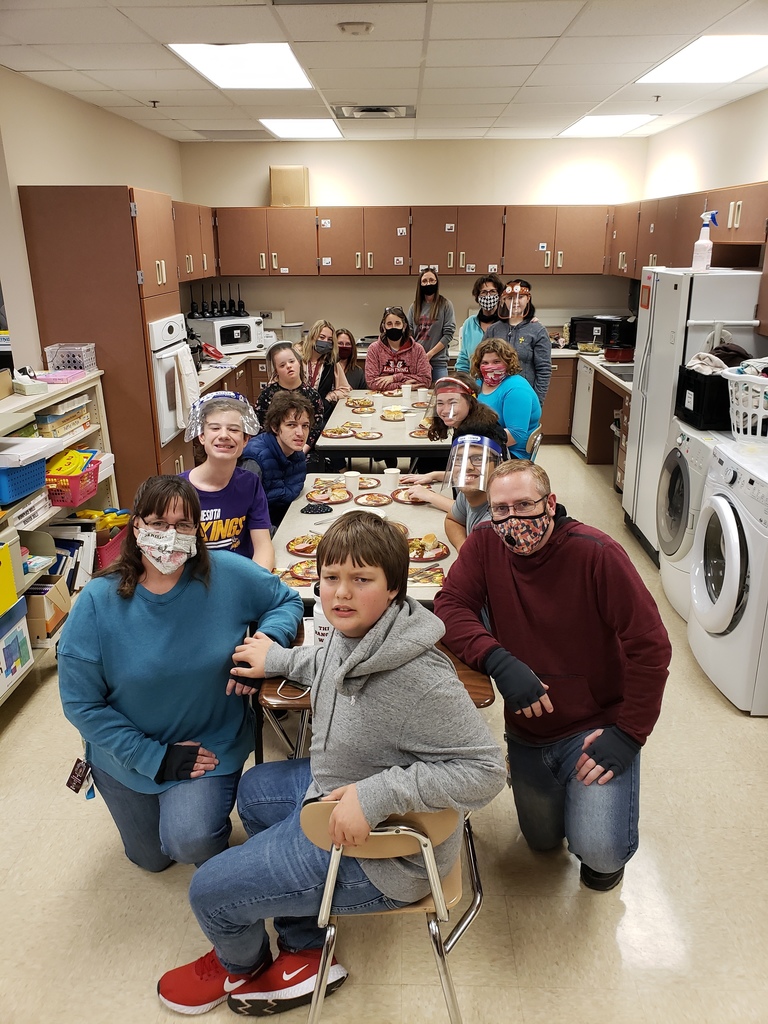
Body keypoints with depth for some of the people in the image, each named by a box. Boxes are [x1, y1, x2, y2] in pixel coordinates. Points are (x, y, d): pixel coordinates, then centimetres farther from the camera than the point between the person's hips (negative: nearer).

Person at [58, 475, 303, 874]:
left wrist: (266, 638, -23)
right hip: (128, 758, 2)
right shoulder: (97, 602, -20)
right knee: (152, 858, 21)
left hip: (213, 746, -1)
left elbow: (286, 601, -1)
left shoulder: (229, 575, -19)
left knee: (191, 840, -23)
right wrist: (155, 757, -18)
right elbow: (80, 703, -15)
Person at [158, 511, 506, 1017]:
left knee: (209, 892, 3)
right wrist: (278, 660, 15)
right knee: (256, 788, 31)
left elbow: (484, 769, -32)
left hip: (380, 851, -9)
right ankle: (305, 954, 36)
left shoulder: (416, 680, -36)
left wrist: (376, 795, -35)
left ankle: (240, 965, 44)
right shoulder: (353, 633, -9)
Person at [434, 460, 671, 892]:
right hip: (528, 727, 4)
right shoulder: (485, 543, -11)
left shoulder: (596, 552, -22)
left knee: (599, 849, -18)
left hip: (596, 724, -4)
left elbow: (650, 646, -19)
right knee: (543, 840, 20)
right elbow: (451, 605, -15)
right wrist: (500, 662, -30)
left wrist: (629, 732, -19)